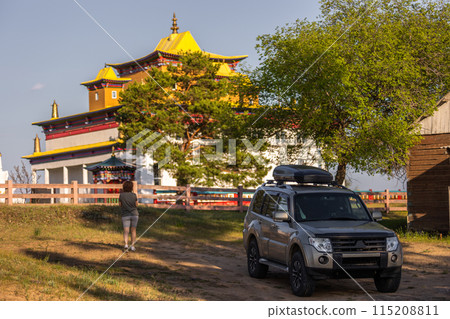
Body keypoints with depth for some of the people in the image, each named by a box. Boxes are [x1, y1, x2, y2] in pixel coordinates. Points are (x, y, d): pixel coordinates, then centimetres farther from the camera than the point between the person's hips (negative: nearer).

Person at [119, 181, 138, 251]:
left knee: (126, 231, -2)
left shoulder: (121, 195, -7)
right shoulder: (134, 195, -6)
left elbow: (120, 205, 5)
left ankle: (126, 244, -24)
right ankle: (132, 246, 12)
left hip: (125, 215, -1)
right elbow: (136, 205, 4)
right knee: (133, 230, 12)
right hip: (134, 214, 1)